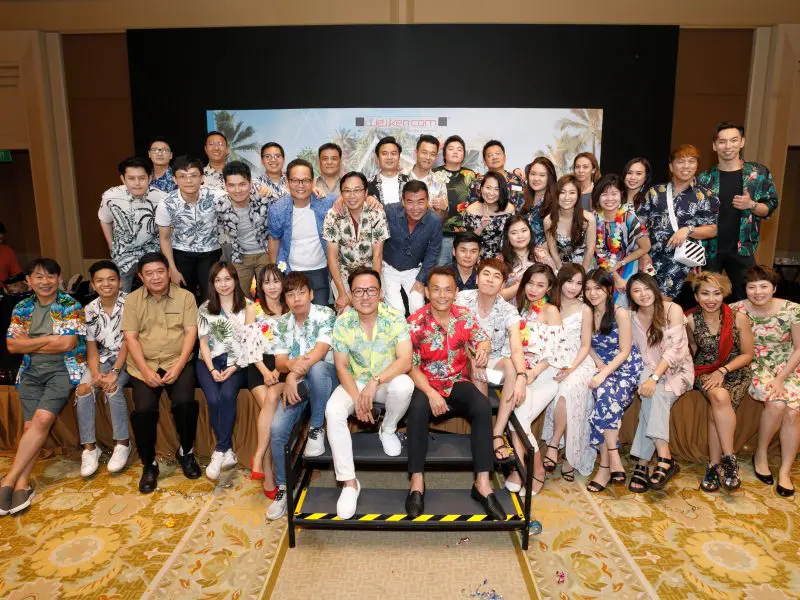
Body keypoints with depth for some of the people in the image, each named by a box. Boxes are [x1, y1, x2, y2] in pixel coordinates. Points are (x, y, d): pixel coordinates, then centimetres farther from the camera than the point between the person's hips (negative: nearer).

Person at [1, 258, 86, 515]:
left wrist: (29, 343, -1)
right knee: (31, 425, -12)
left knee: (42, 419, -20)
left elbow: (67, 343, -12)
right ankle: (22, 483, -12)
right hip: (31, 372, 4)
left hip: (63, 369, -4)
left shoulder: (71, 306, -2)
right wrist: (49, 339, -8)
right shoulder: (22, 308, 11)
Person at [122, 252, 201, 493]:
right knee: (144, 410, -22)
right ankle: (149, 464, 1)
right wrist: (146, 371, -13)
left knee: (185, 403, -25)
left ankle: (186, 452, 4)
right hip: (144, 366, 1)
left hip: (177, 363, 0)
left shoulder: (185, 297, 4)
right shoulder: (132, 300, 6)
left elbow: (191, 333, -2)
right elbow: (130, 338, -1)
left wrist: (178, 367, -14)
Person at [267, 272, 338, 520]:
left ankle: (317, 428, -19)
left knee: (315, 368, -39)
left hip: (325, 377, -3)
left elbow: (319, 352, -21)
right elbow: (279, 362, -1)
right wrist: (292, 364, -25)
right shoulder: (281, 323, 5)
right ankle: (283, 488, 1)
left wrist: (294, 373, -31)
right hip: (297, 382, 4)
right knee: (277, 428, -19)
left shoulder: (325, 315, -9)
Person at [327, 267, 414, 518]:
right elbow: (341, 366, -7)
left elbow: (405, 361, -22)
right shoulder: (342, 322, -10)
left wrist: (375, 382, -35)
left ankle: (388, 430, 0)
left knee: (404, 385, -35)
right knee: (333, 411, -27)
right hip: (354, 383, 1)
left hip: (387, 381, -1)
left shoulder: (395, 319, -15)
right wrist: (357, 397, -21)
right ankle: (349, 482, -16)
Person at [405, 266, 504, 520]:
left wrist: (482, 349, -26)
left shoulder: (465, 316, 0)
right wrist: (431, 393, -26)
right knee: (417, 408, -35)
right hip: (425, 384, -2)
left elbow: (482, 340, 1)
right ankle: (417, 481, -24)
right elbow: (411, 366, -11)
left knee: (482, 406, -27)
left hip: (457, 383, 3)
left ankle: (482, 483, -23)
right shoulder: (415, 322, -11)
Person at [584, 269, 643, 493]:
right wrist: (599, 365, -7)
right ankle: (614, 461, -27)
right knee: (604, 398, -29)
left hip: (626, 369, -3)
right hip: (602, 368, 3)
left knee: (605, 396, -32)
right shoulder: (587, 314, 6)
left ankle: (605, 465, -28)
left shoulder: (620, 314, -9)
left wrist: (604, 374, -23)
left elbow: (625, 351, -12)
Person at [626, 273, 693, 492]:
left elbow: (675, 349, -18)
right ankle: (664, 458, -36)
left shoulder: (672, 310, -8)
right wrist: (647, 376, -16)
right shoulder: (633, 317, 5)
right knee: (653, 395, -32)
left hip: (678, 370, -2)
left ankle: (643, 463, -34)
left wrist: (654, 378, -30)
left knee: (654, 394, -32)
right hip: (649, 371, 3)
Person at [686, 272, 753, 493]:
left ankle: (714, 465, -18)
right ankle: (729, 459, -26)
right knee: (719, 396, -34)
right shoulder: (691, 320, -6)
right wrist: (698, 368, -1)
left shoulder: (739, 318, -11)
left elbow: (747, 354, -4)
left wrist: (722, 371, -16)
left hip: (735, 372, -1)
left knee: (717, 411, -30)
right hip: (705, 371, 1)